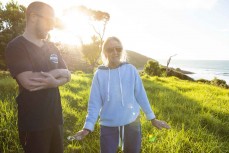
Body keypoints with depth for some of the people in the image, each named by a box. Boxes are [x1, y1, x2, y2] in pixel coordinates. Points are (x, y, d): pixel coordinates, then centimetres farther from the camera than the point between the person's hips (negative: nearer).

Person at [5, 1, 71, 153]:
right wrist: (59, 72, -10)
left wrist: (54, 82, -17)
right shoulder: (16, 46, -10)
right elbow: (28, 81, -23)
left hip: (55, 117, 6)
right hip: (33, 122, -6)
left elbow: (67, 76, 5)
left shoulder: (51, 47, 10)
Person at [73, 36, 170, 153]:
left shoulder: (131, 70, -6)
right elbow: (95, 103, -4)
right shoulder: (99, 74, -6)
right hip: (108, 126, -1)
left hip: (132, 124, 1)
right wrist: (88, 127, -11)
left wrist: (152, 118, 4)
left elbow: (141, 95, -1)